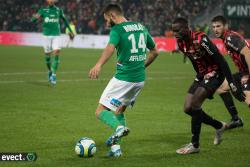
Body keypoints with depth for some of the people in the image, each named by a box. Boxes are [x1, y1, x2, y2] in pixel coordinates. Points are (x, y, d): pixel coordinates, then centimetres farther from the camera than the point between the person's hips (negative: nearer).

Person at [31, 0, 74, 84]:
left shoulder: (59, 10, 5)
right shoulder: (43, 10, 1)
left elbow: (65, 20, 20)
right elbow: (33, 19, -7)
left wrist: (70, 31, 25)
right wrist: (36, 17, -31)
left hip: (56, 35, 0)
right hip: (47, 35, 0)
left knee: (56, 54, -14)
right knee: (47, 55, 7)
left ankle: (54, 75, -10)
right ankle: (50, 71, 32)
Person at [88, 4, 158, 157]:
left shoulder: (117, 30, -9)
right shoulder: (141, 27, 14)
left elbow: (111, 47, -31)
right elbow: (155, 52, 23)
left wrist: (98, 65, -45)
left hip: (123, 78, -7)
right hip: (140, 79, 7)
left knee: (101, 111, -1)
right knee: (119, 111, 22)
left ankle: (120, 127, -28)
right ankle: (116, 147, 13)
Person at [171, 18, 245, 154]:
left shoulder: (201, 39, -27)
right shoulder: (181, 43, -1)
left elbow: (221, 61, -26)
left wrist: (232, 85, -28)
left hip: (214, 74, -9)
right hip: (202, 75, 9)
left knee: (195, 104, -21)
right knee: (188, 109, 2)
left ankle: (194, 145, -10)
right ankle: (219, 126, 24)